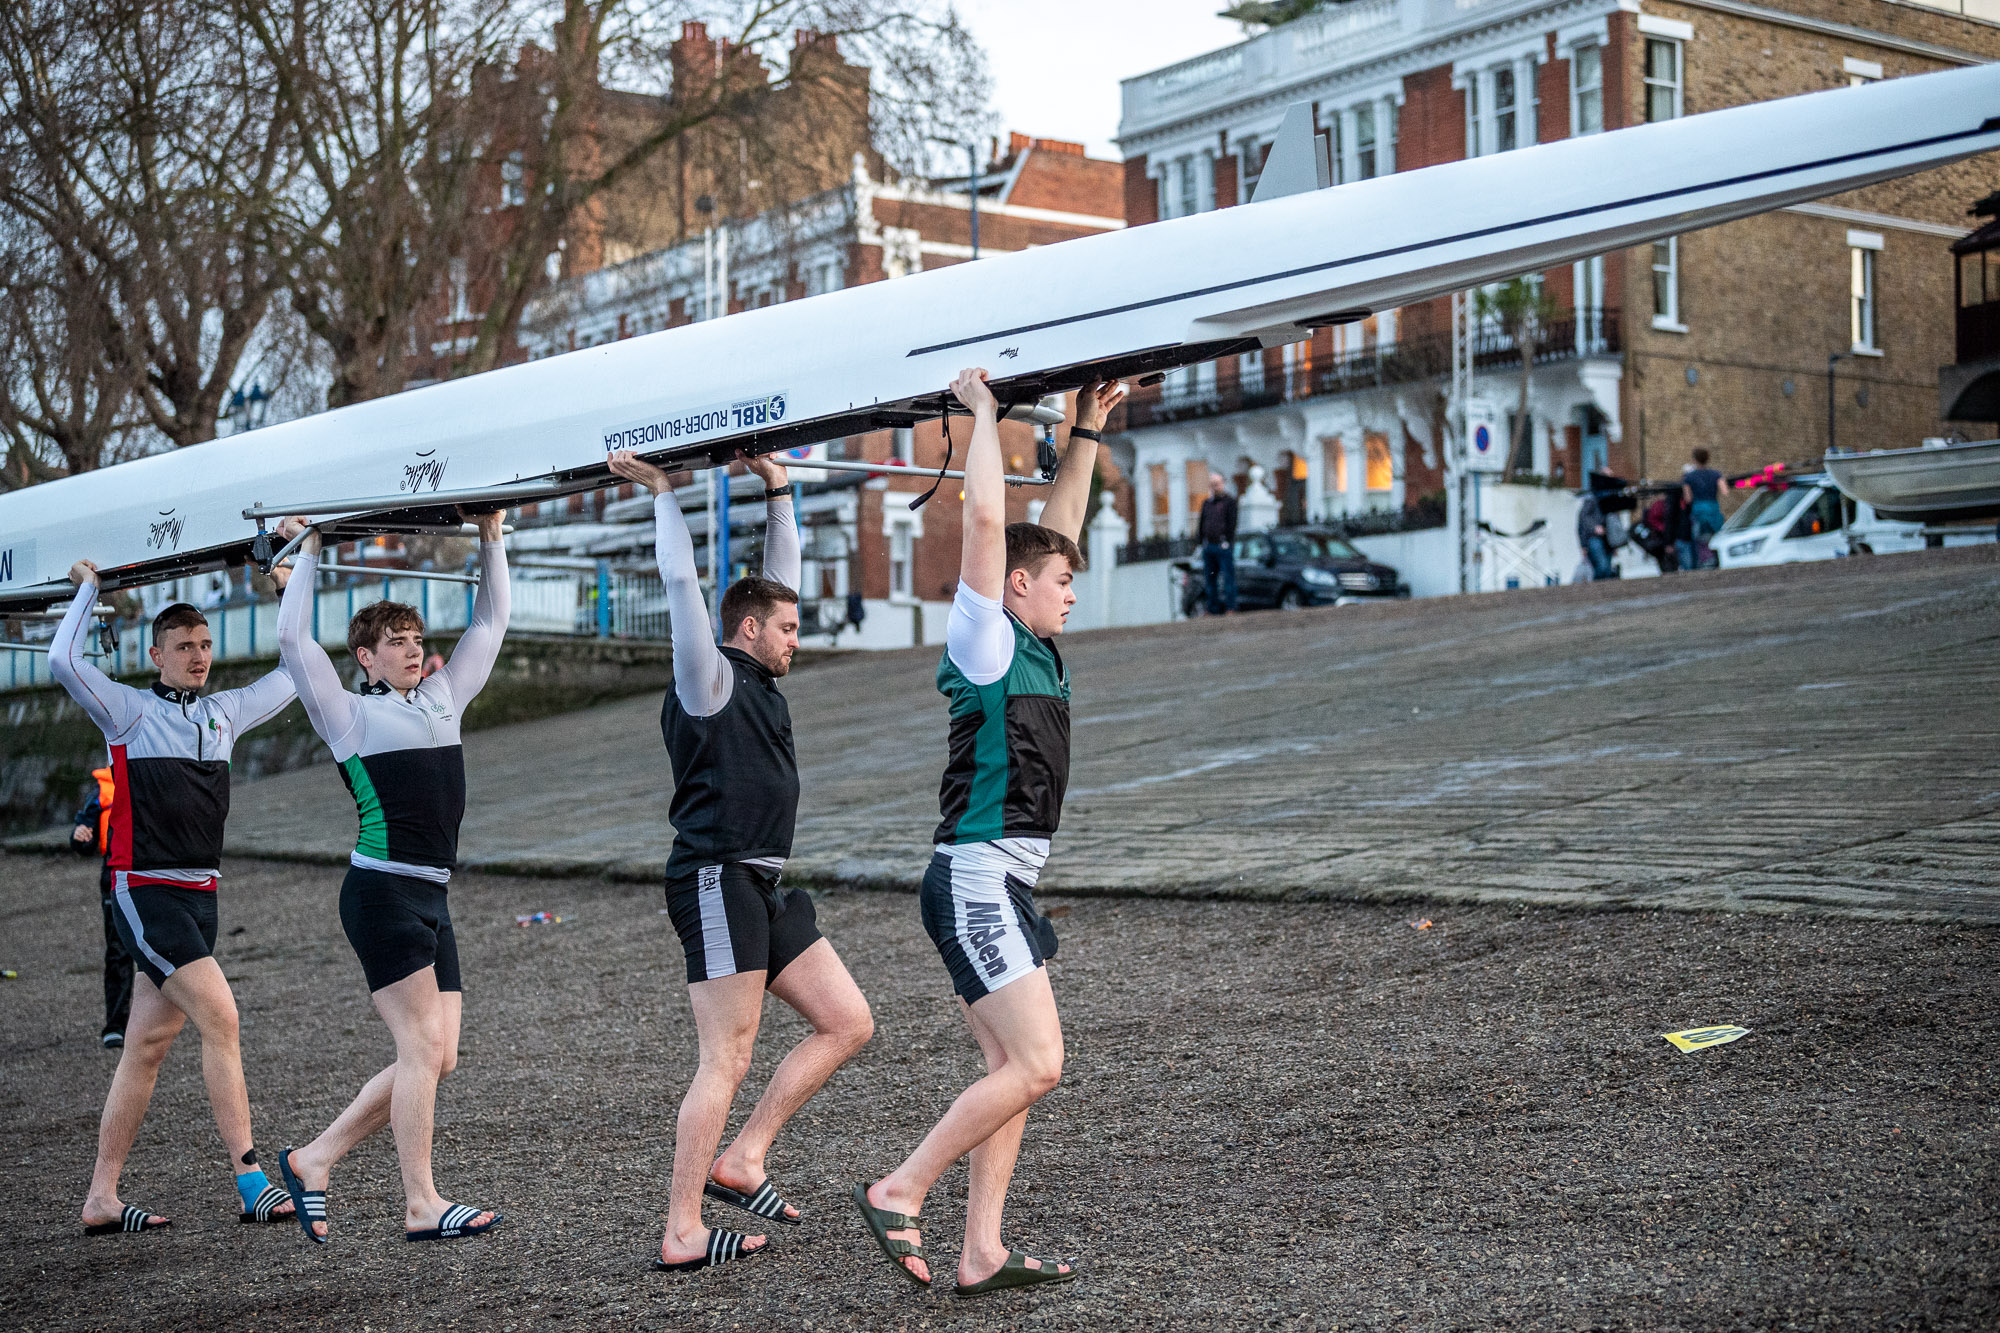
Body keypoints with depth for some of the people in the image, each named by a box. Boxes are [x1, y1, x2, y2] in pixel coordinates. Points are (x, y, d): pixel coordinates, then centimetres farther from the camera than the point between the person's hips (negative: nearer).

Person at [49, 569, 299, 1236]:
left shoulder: (226, 712, 15)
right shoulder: (130, 711, -2)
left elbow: (292, 674, 28)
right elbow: (64, 662, -18)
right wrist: (89, 588, -6)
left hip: (198, 897, 6)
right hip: (145, 894, -6)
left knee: (147, 1046, 7)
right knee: (220, 1019, -17)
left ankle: (101, 1199, 13)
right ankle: (251, 1181, -17)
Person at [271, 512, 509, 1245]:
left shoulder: (442, 699, 18)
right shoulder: (350, 715, 1)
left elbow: (489, 625, 24)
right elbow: (292, 640, -8)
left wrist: (491, 538, 20)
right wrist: (308, 551, 0)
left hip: (431, 897, 7)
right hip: (381, 890, -7)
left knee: (435, 1056, 4)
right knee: (422, 1045, -10)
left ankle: (313, 1158, 14)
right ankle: (422, 1204, -5)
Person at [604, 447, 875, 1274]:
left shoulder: (757, 681, 17)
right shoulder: (710, 680, -6)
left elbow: (781, 577, 23)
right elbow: (682, 585, -14)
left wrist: (778, 492, 21)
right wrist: (662, 493, -7)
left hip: (764, 888, 10)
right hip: (718, 883, -10)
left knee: (847, 1023, 7)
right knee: (726, 1061, -8)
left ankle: (742, 1160, 11)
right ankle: (682, 1234, -3)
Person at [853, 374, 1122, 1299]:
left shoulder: (1034, 652, 14)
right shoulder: (985, 641, -8)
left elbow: (1056, 526, 22)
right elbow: (985, 520, -15)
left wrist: (1085, 433, 20)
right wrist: (983, 414, -7)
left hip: (1002, 885, 9)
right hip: (975, 881, -9)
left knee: (1012, 1069, 8)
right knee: (1035, 1065, -11)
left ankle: (982, 1254, 9)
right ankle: (898, 1192, -3)